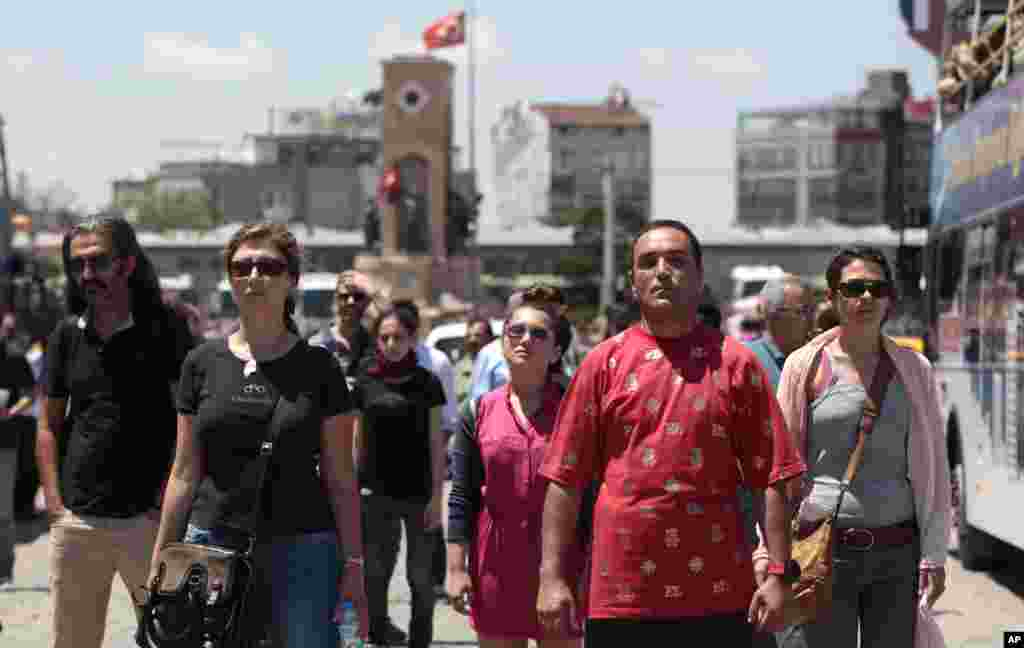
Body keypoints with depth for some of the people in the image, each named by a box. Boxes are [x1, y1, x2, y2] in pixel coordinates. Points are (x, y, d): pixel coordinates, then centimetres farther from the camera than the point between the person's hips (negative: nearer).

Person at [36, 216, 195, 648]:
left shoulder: (165, 328, -2)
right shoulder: (67, 334, 10)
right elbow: (48, 426, 14)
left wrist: (169, 497, -9)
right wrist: (54, 503, 4)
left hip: (148, 520, -4)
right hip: (75, 523, 4)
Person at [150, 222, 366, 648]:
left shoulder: (317, 367, 2)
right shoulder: (203, 363, 7)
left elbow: (340, 478, 2)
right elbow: (185, 473, 9)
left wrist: (353, 563, -4)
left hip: (301, 549, -1)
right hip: (213, 547, 2)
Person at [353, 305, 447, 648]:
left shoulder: (427, 383, 1)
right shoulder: (366, 381, 5)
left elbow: (436, 443, 1)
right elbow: (359, 440, 10)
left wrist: (437, 495, -5)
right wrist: (352, 489, 6)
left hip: (419, 493, -1)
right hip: (376, 493, 2)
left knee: (420, 576, 3)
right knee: (375, 574, 4)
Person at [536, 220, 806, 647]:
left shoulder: (736, 363, 5)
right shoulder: (604, 362, 5)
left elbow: (769, 478, 2)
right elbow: (566, 478, 4)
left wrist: (779, 574, -5)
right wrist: (552, 576, -3)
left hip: (719, 594, 0)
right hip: (621, 592, 0)